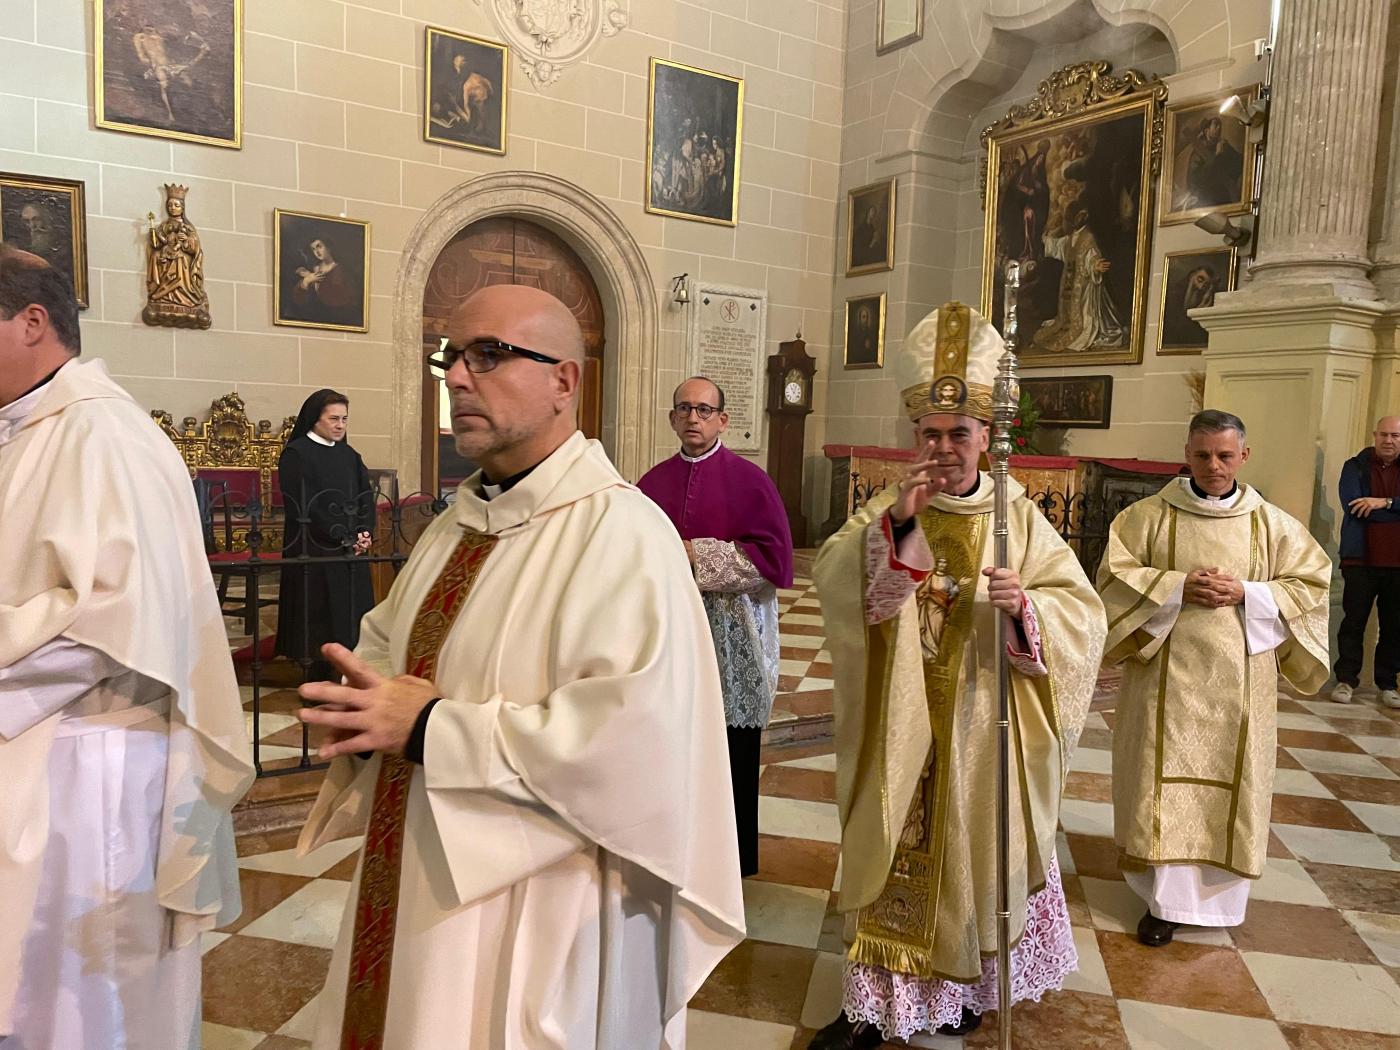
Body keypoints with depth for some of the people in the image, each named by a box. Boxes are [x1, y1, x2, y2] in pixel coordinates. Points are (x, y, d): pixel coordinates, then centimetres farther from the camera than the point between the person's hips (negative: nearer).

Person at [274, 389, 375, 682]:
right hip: (315, 554, -6)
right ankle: (318, 678, 6)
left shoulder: (350, 455, 15)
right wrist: (343, 536, -16)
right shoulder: (296, 454, -6)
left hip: (353, 552, 6)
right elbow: (304, 506, -14)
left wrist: (366, 533, -7)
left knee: (349, 621, 5)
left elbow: (366, 497, 11)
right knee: (319, 622, -3)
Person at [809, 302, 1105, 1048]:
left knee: (976, 852, 14)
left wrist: (1026, 604, -26)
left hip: (982, 727, 1)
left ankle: (966, 986, 37)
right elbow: (832, 580, -17)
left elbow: (1082, 612, -6)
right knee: (896, 855, 6)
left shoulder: (1020, 519, 0)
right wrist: (897, 521, -28)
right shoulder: (887, 511, 0)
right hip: (901, 728, 0)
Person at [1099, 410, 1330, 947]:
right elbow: (1113, 575, -5)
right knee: (1165, 782, 1)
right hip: (1167, 674, -1)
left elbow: (1313, 584, 4)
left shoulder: (1272, 524, 4)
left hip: (1238, 681, 2)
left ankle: (1216, 893, 28)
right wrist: (1177, 587, -17)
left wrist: (1247, 594, -11)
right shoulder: (1148, 515, -1)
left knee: (1229, 782, 8)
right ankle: (1165, 898, 13)